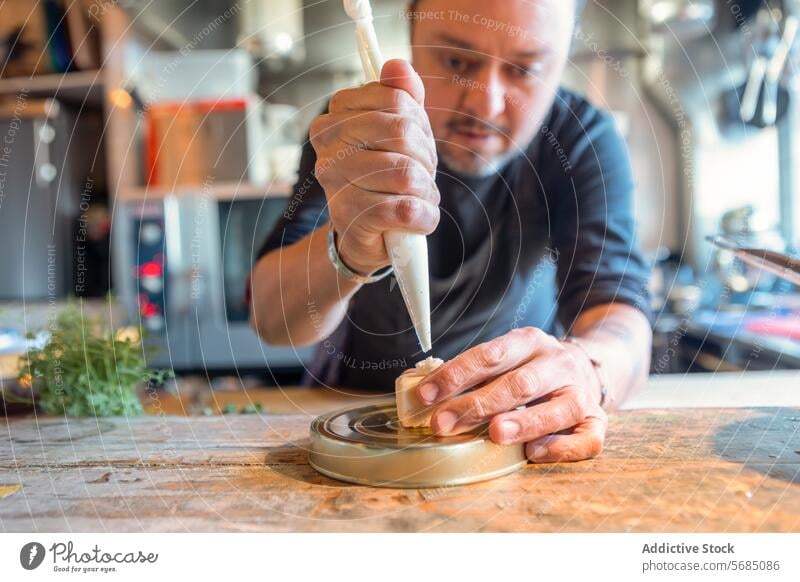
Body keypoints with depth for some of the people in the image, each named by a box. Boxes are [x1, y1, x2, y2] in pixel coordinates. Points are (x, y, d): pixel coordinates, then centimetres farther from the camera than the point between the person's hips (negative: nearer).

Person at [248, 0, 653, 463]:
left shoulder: (585, 139, -13)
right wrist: (352, 249, -44)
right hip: (356, 408, 1)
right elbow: (273, 320, -23)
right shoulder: (354, 130, -15)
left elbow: (618, 305, -25)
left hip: (515, 419, 0)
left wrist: (584, 369, -47)